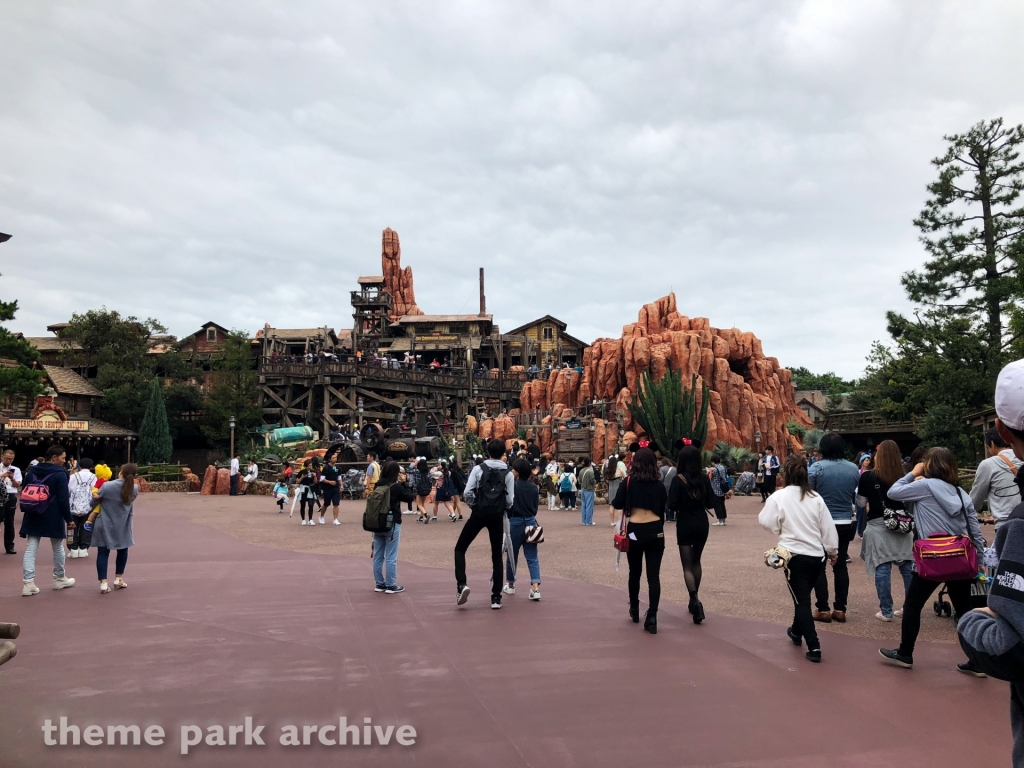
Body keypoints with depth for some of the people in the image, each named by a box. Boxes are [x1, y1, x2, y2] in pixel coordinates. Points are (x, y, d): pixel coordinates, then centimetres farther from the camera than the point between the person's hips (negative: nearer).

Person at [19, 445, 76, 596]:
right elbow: (63, 499, -15)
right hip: (53, 517, -5)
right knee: (58, 548, 11)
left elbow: (23, 494, 13)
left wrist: (26, 512, 21)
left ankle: (28, 583, -5)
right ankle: (60, 579, 23)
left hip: (33, 516, 5)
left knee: (30, 549, 2)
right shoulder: (59, 474, -13)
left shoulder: (31, 471, 7)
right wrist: (69, 518, -8)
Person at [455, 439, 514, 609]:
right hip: (497, 516, 2)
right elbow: (510, 501, -2)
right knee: (497, 556, 9)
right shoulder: (508, 474, 1)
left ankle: (461, 584, -8)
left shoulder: (478, 469, -2)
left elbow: (468, 492, -7)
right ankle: (496, 597, 9)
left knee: (460, 548, 11)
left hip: (479, 513, -1)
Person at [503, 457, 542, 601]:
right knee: (532, 557, 3)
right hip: (531, 522, 4)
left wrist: (505, 520, -1)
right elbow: (536, 505, 11)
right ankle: (535, 588, -10)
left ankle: (510, 585, 28)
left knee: (512, 555, 13)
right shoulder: (534, 486, 4)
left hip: (516, 522, -4)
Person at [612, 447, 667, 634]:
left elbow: (617, 504, -5)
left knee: (635, 572, 17)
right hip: (655, 531, 1)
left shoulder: (629, 482, -4)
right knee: (654, 575, 1)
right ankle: (651, 617, -5)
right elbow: (662, 510, 9)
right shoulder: (659, 485, 2)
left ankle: (634, 610, 33)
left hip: (635, 531, 0)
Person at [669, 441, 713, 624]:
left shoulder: (678, 479, -14)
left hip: (685, 524, -4)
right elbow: (711, 503, 1)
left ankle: (695, 600, -19)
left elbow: (672, 505, -17)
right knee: (696, 561, 20)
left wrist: (682, 506, 4)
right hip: (702, 523, 4)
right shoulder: (704, 478, -3)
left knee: (687, 565, 1)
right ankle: (694, 600, 27)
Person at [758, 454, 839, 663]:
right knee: (803, 596, 23)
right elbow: (828, 527, 5)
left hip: (795, 556, -4)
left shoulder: (779, 497, -10)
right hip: (817, 555, 5)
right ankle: (796, 631, 42)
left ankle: (814, 646, -5)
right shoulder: (816, 497, 0)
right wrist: (833, 550, 17)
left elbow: (766, 523, -7)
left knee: (801, 600, 2)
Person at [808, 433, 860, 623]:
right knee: (840, 565, 12)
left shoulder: (816, 468, -13)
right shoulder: (854, 469, 0)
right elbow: (857, 496, 10)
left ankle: (822, 609, 7)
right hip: (845, 524, 4)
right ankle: (840, 609, 15)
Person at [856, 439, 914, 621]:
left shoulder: (868, 476, -8)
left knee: (882, 568, 2)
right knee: (908, 567, 12)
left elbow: (861, 503, 2)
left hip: (878, 526, -3)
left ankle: (886, 611, 6)